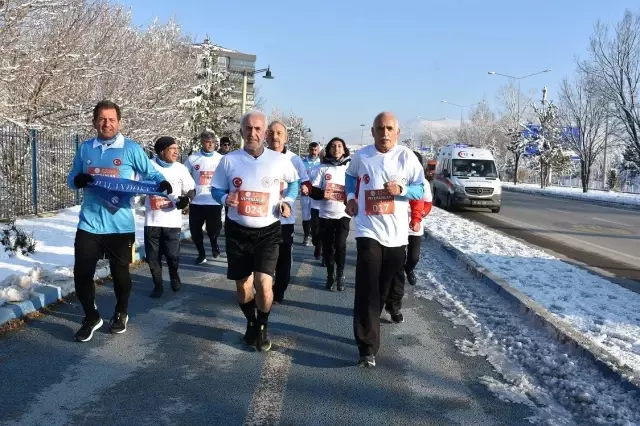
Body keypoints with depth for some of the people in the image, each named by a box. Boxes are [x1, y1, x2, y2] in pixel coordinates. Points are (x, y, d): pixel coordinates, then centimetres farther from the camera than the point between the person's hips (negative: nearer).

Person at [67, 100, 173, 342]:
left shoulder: (131, 149, -3)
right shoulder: (85, 149, 7)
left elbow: (150, 173, 0)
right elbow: (71, 179, 12)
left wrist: (163, 183, -22)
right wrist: (78, 180, -13)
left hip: (120, 224, -2)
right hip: (89, 223, 2)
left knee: (120, 272, 11)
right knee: (81, 273, 2)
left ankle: (121, 314, 35)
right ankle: (91, 317, 24)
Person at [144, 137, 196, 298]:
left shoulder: (180, 169, 1)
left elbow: (191, 190, 6)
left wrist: (187, 199, -13)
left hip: (172, 220, 0)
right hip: (152, 220, 0)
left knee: (173, 254, 2)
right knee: (153, 256, 5)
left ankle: (174, 277, 32)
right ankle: (158, 285, 23)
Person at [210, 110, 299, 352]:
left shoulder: (279, 160, -4)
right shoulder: (229, 160, -4)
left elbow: (294, 181, 15)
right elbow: (216, 189, 6)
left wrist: (288, 201, -2)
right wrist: (225, 198, -16)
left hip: (268, 231, -1)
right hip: (237, 231, 1)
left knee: (264, 283, -15)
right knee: (243, 286, 9)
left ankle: (263, 328, 13)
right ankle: (251, 324, 38)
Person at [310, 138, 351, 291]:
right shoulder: (323, 167, 4)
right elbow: (313, 191, 1)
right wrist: (322, 193, -20)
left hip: (343, 214, -1)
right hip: (326, 214, 1)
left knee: (340, 244, -11)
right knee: (327, 246, 5)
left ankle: (340, 274, 10)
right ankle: (330, 275, 22)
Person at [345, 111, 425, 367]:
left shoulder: (407, 157, -2)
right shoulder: (360, 156, 1)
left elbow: (421, 189, 2)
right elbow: (351, 176, 23)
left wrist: (401, 190, -17)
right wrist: (351, 197, 6)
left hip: (396, 233, 1)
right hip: (368, 230, -1)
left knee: (384, 288, 13)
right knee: (367, 290, -11)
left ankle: (368, 328, 36)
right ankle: (368, 348, -10)